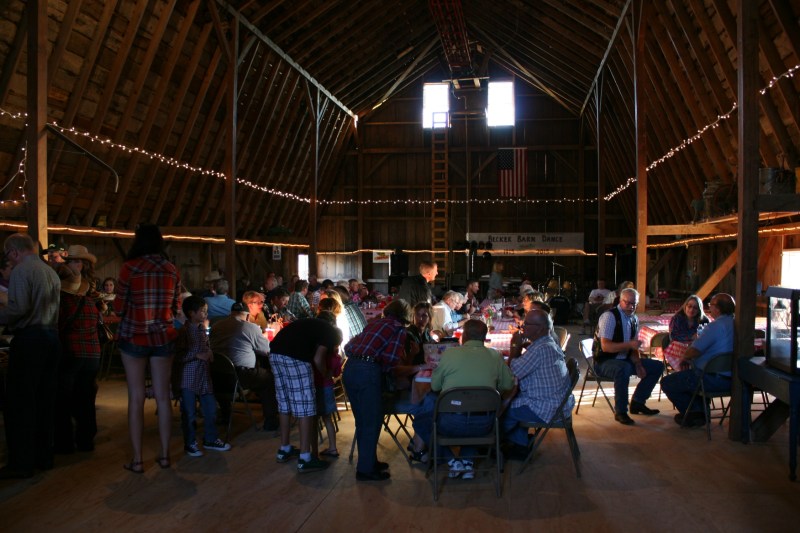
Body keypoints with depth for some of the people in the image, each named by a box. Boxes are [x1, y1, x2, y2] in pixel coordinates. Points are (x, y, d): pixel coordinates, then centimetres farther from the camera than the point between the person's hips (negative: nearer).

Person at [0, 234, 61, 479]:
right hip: (52, 337, 8)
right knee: (45, 401, 12)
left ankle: (21, 462, 2)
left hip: (29, 338, -8)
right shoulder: (52, 273, 15)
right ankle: (44, 456, 19)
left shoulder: (22, 270, -8)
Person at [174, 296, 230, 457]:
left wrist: (209, 353, 8)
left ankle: (210, 439, 28)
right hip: (188, 378, -7)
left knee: (211, 410, 13)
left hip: (204, 377, 7)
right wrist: (197, 355, -24)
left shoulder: (203, 329, 9)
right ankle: (190, 443, 19)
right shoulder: (184, 331, -15)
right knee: (189, 413, 4)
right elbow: (178, 355, -22)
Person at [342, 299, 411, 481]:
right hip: (367, 372, -7)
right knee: (371, 423, 6)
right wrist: (384, 368, 11)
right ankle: (366, 469, 12)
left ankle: (369, 461, 33)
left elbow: (348, 347, 20)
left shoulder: (375, 323, 22)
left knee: (362, 421, 19)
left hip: (349, 369, 7)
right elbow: (393, 357, -9)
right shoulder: (399, 329, 5)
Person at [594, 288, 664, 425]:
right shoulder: (609, 316, -18)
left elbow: (633, 348, 13)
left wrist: (638, 364, -4)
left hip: (625, 360, 9)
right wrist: (629, 344, -33)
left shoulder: (634, 319, 8)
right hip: (605, 362, -9)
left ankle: (637, 403, 15)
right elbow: (605, 346, -26)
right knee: (624, 368, -40)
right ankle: (620, 412, -22)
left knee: (658, 366, 6)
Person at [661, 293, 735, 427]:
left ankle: (694, 413, 13)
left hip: (713, 380, -9)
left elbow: (692, 353, -21)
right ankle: (701, 411, 27)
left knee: (666, 383, 4)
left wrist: (684, 357, 2)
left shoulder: (715, 326, -21)